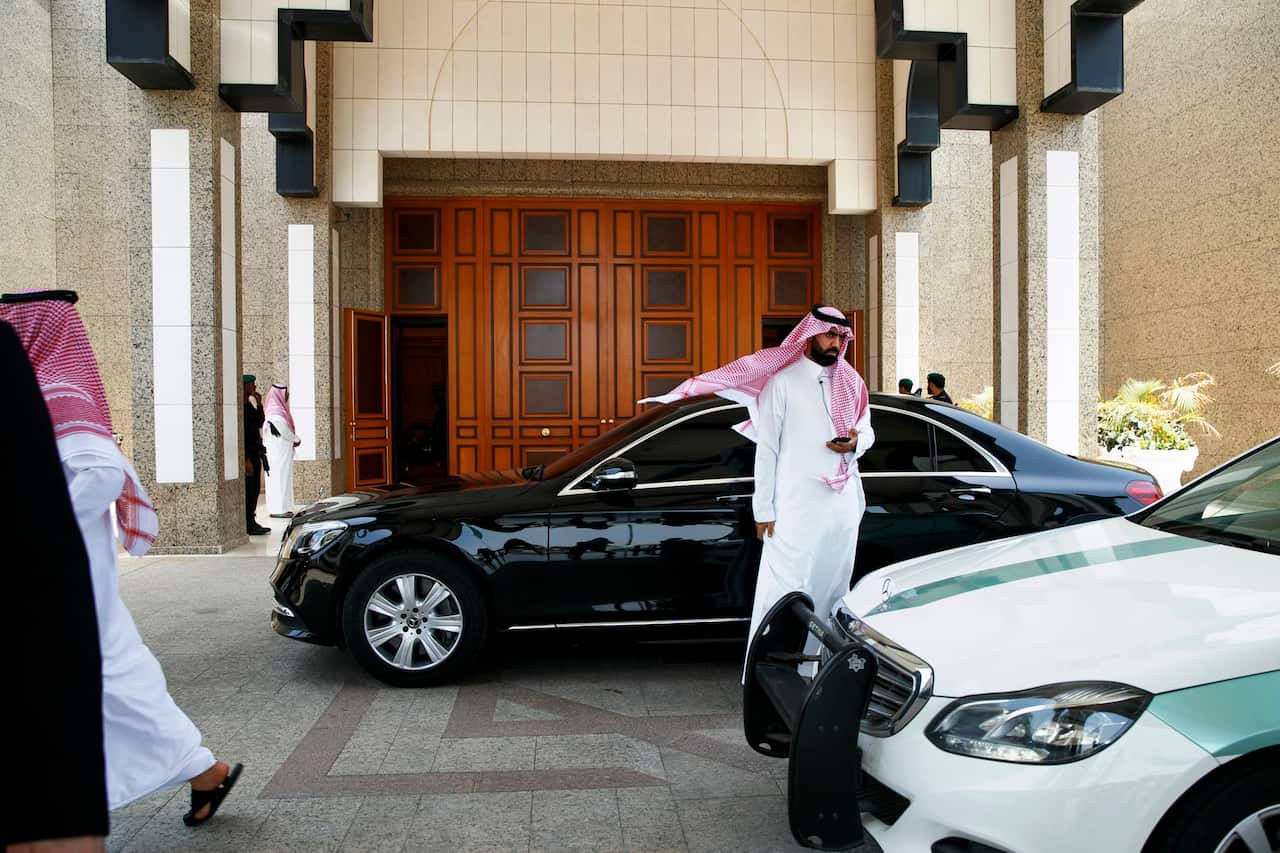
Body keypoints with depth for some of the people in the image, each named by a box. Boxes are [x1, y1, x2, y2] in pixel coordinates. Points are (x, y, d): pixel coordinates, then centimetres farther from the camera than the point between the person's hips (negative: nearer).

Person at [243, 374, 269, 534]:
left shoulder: (249, 404, 15)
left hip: (255, 453, 9)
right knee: (249, 489, -6)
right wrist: (246, 459, -21)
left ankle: (251, 522, 19)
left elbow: (260, 422, 12)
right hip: (247, 453, -9)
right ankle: (248, 525, -2)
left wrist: (259, 404, 3)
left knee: (255, 489, 12)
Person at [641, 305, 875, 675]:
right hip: (797, 507, -5)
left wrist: (855, 443, -5)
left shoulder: (851, 382, 11)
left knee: (835, 587, 11)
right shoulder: (783, 381, -4)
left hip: (844, 503, 6)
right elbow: (767, 449, -5)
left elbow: (867, 431, 21)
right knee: (789, 589, -7)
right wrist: (764, 509, -8)